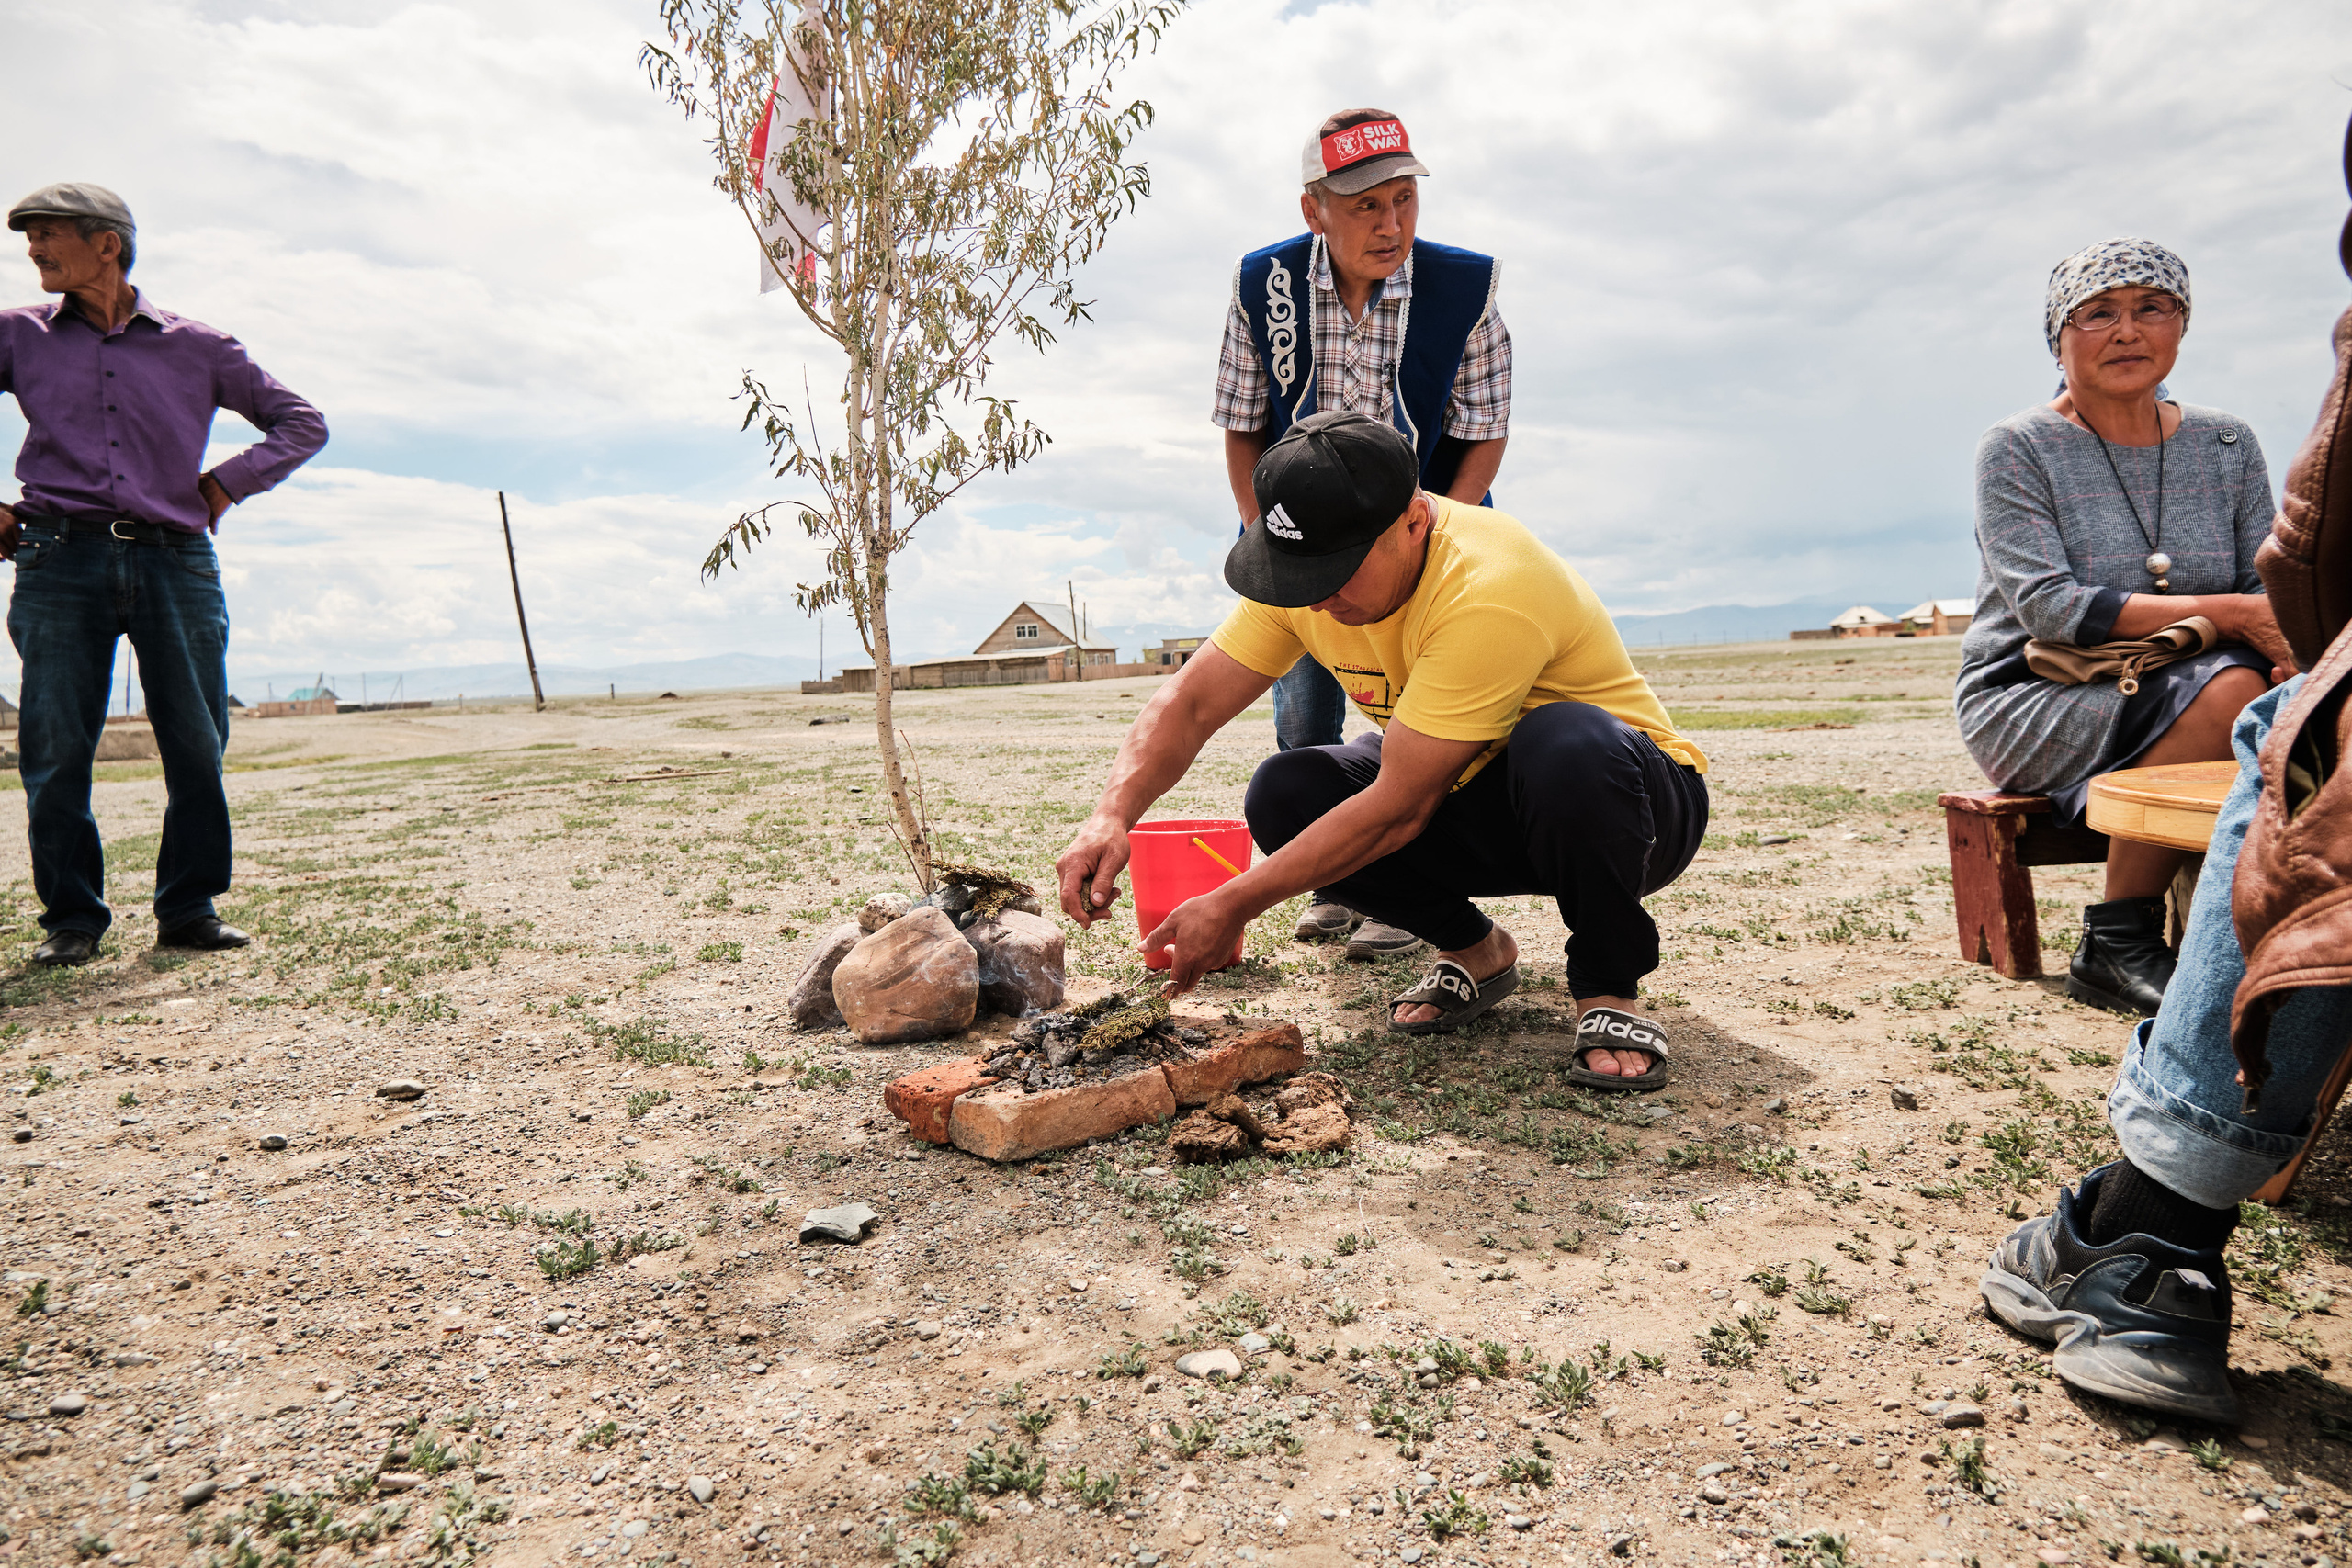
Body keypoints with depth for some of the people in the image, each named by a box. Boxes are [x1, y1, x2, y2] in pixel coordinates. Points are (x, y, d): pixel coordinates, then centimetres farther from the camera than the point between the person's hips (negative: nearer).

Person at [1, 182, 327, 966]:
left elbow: (301, 422, 16)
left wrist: (227, 481, 4)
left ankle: (188, 908, 8)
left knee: (198, 745, -3)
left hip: (175, 558, 0)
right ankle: (71, 918, 6)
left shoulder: (197, 347, 12)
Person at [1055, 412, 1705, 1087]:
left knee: (1565, 747, -41)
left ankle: (1609, 986, -13)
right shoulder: (1310, 565, -11)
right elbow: (1190, 703, -11)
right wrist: (1113, 815, -29)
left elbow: (1398, 810, -32)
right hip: (1475, 804, 6)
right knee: (1285, 793, -18)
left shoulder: (1489, 588, -34)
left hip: (1639, 798, -5)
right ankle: (1474, 951, 5)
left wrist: (1234, 905, -30)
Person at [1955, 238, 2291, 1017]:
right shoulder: (2017, 448, -4)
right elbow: (2048, 608, -16)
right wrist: (2222, 612, -23)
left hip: (2176, 701, 4)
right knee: (2229, 687, -30)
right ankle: (2116, 944, -20)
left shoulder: (2227, 444, 11)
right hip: (2029, 701, -4)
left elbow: (2267, 588, 5)